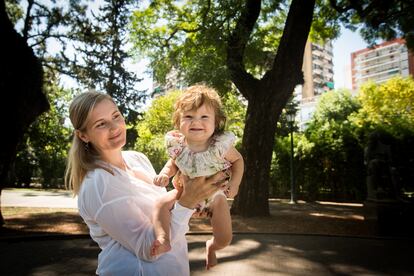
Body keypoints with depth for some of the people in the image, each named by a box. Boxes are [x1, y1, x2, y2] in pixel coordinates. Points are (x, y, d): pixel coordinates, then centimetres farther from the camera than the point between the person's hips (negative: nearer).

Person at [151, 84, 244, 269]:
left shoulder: (220, 145, -27)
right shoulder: (177, 144, -20)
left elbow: (238, 160, -7)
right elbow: (174, 163, 1)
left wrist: (234, 184, -15)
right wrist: (165, 173, -20)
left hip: (215, 192, -1)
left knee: (224, 240, -1)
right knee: (162, 203, -21)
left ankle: (211, 246, 33)